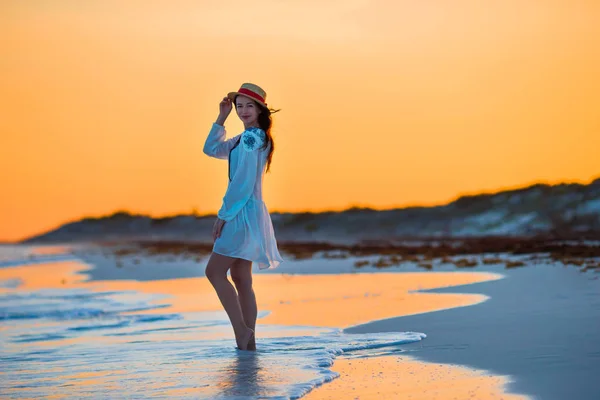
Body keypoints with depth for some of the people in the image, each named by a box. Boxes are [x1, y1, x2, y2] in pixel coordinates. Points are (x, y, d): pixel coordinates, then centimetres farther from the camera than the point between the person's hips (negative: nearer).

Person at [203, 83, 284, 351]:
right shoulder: (245, 138, 17)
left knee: (214, 271, -9)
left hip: (243, 213, -10)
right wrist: (221, 118, 14)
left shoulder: (252, 137, -13)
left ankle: (241, 330, -10)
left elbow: (243, 181, -18)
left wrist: (223, 215, -16)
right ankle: (248, 340, 10)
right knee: (241, 279, 9)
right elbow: (211, 149, 24)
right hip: (243, 214, 10)